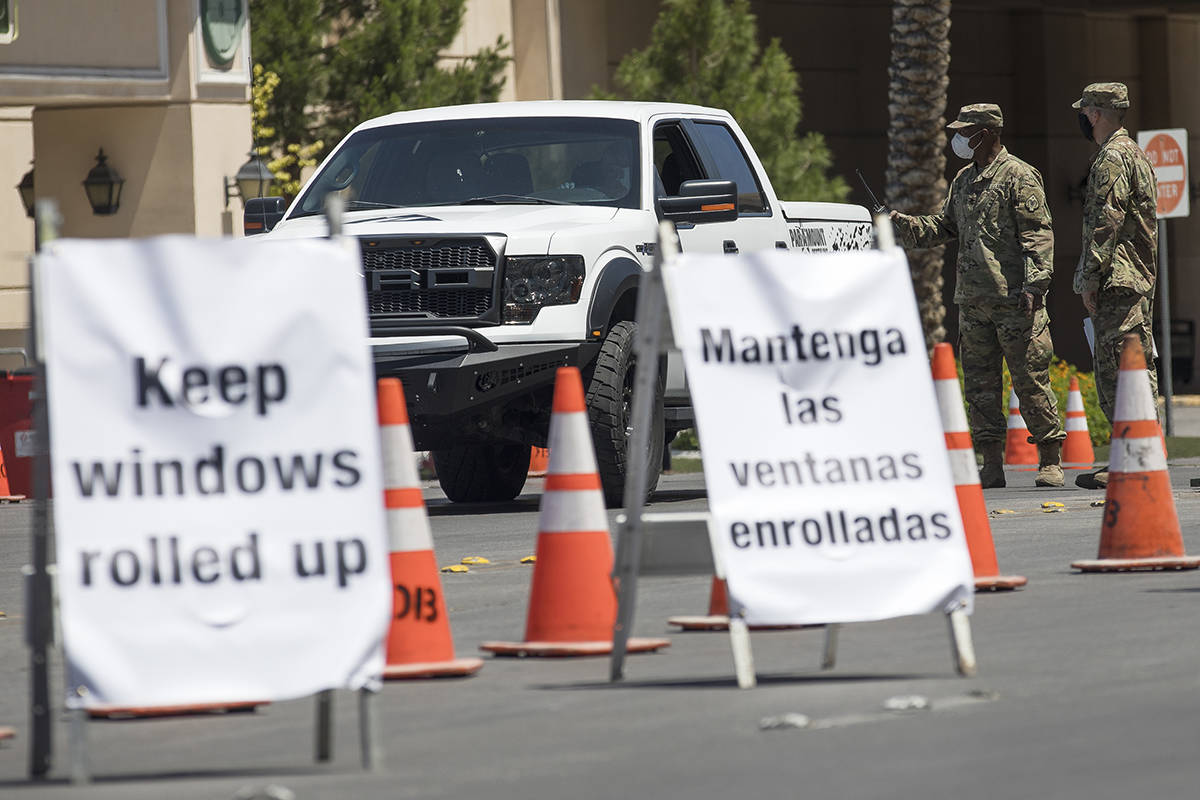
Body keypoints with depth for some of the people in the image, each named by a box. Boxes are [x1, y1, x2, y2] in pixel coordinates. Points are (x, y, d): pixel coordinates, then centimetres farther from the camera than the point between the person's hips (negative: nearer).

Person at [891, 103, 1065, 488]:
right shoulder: (963, 180, 17)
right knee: (980, 384, 7)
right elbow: (945, 225, 24)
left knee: (1030, 380, -5)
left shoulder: (1019, 177, -6)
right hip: (972, 302, 8)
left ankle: (1050, 460, 1)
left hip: (1014, 301, -8)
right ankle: (992, 464, 11)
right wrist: (908, 225, 7)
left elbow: (1037, 235, -11)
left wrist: (1034, 285, -18)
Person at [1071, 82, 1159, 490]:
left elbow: (1106, 223, -19)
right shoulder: (1136, 154, 21)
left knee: (1118, 370, -11)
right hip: (1140, 279, 10)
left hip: (1116, 283, -10)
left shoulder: (1112, 159, -11)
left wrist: (1091, 279, -18)